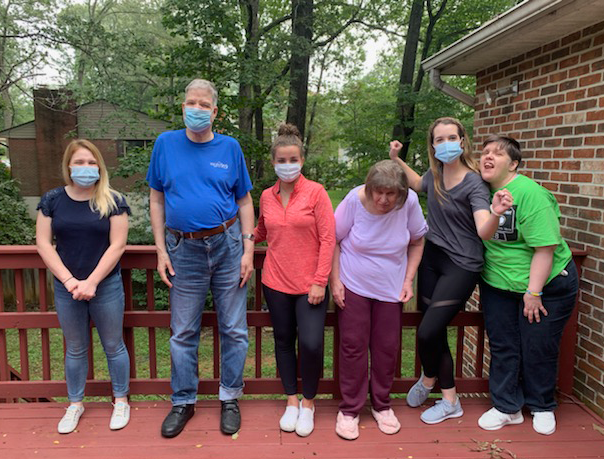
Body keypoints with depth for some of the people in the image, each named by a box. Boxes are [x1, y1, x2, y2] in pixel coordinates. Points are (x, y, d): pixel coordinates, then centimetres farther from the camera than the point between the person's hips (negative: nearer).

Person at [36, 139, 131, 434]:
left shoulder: (113, 201, -6)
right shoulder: (52, 200, 1)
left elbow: (117, 245, -10)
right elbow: (43, 244, -2)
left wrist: (91, 282, -15)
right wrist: (69, 280, -11)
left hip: (106, 286, -2)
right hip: (65, 288, 2)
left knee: (113, 346, 10)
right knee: (75, 349, 16)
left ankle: (121, 401, 27)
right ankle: (75, 404, 33)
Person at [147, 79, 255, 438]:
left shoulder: (230, 147, 3)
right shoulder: (166, 143, 3)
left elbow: (245, 201, 5)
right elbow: (157, 199, 6)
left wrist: (248, 249, -3)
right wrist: (161, 251, -1)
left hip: (228, 246, 0)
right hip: (184, 250, 0)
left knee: (234, 330, 7)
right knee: (183, 333, 10)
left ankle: (230, 399, 26)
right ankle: (184, 401, 29)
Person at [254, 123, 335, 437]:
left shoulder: (316, 192, -5)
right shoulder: (266, 196, 6)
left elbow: (328, 239, -9)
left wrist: (320, 282, -13)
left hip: (310, 284, -3)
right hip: (276, 282, 4)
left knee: (311, 343, -10)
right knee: (283, 340, 12)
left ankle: (308, 402, 17)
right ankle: (291, 401, 31)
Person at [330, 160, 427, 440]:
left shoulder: (410, 202, -14)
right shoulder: (355, 200, -18)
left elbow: (417, 242, 3)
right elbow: (333, 240, -8)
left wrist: (409, 280, -3)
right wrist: (335, 281, -10)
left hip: (391, 288, 2)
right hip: (353, 286, -2)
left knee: (387, 347, 9)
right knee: (353, 346, 3)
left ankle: (381, 405, 30)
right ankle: (349, 410, 19)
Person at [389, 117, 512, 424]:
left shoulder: (474, 183, -15)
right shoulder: (435, 174, 2)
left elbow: (484, 232, -25)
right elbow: (418, 184, 27)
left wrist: (496, 213, -46)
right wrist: (397, 160, 18)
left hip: (461, 265, -6)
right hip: (432, 259, 6)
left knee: (427, 332, -11)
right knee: (434, 333, 9)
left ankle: (429, 378, 22)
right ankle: (450, 401, 30)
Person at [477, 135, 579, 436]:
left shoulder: (530, 194, -22)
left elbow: (545, 247, -23)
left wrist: (534, 292, -21)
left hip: (546, 282, -5)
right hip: (498, 284, 5)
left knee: (538, 349, 8)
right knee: (502, 346, 10)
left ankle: (542, 408, 32)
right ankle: (507, 408, 27)